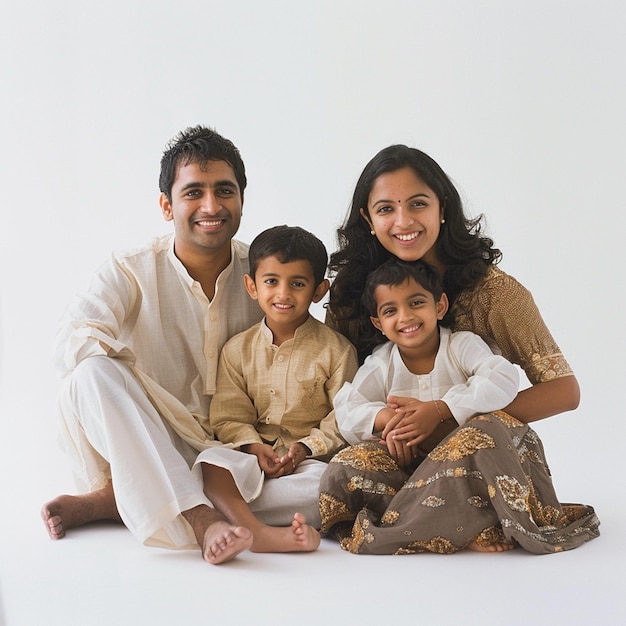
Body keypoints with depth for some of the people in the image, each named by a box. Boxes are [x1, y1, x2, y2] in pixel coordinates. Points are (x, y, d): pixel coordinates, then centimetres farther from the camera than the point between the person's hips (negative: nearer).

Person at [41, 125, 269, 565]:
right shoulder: (133, 272, -4)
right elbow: (71, 341, -20)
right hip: (150, 446, -1)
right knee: (93, 374, -30)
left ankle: (112, 501, -26)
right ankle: (199, 520, -44)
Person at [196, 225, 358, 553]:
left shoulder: (336, 349, 1)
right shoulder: (237, 349, 9)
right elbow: (228, 415, 4)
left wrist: (307, 447, -18)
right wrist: (253, 446, -16)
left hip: (313, 457, -2)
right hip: (254, 454, 2)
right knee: (210, 463, -29)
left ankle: (229, 506, -30)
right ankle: (259, 532, -46)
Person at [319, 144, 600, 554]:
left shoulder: (491, 289, -6)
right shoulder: (353, 290, 3)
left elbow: (565, 390, -7)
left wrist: (450, 418, -18)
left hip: (490, 447, -2)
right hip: (399, 453, 3)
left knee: (480, 438, -38)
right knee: (346, 470, -32)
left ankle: (385, 533, -20)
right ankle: (483, 530, -22)